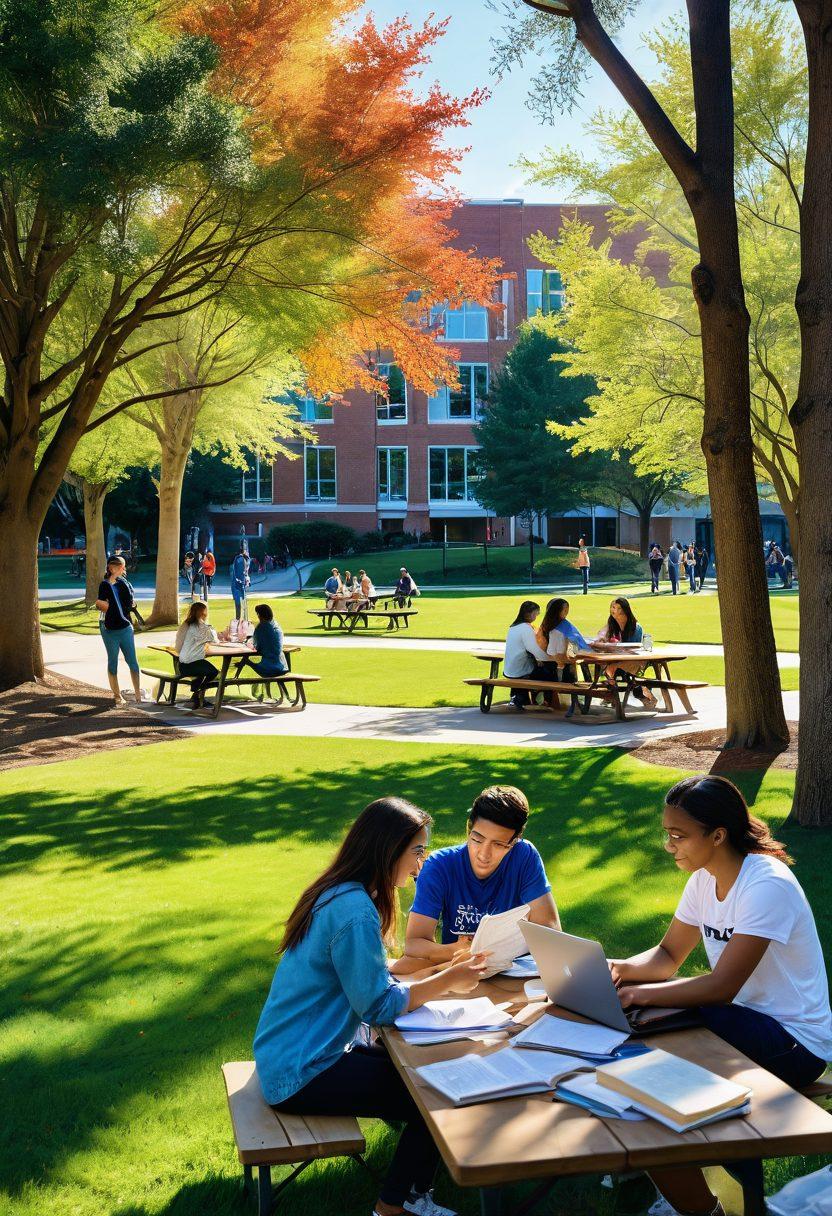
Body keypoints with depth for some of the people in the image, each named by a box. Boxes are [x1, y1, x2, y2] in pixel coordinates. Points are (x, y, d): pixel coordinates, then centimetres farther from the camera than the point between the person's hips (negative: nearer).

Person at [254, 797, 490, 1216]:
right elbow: (379, 1005, -22)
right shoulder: (354, 911, -26)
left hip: (290, 1055, 10)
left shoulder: (338, 894, 5)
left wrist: (443, 966, 4)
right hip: (300, 1076, -10)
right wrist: (448, 981, -12)